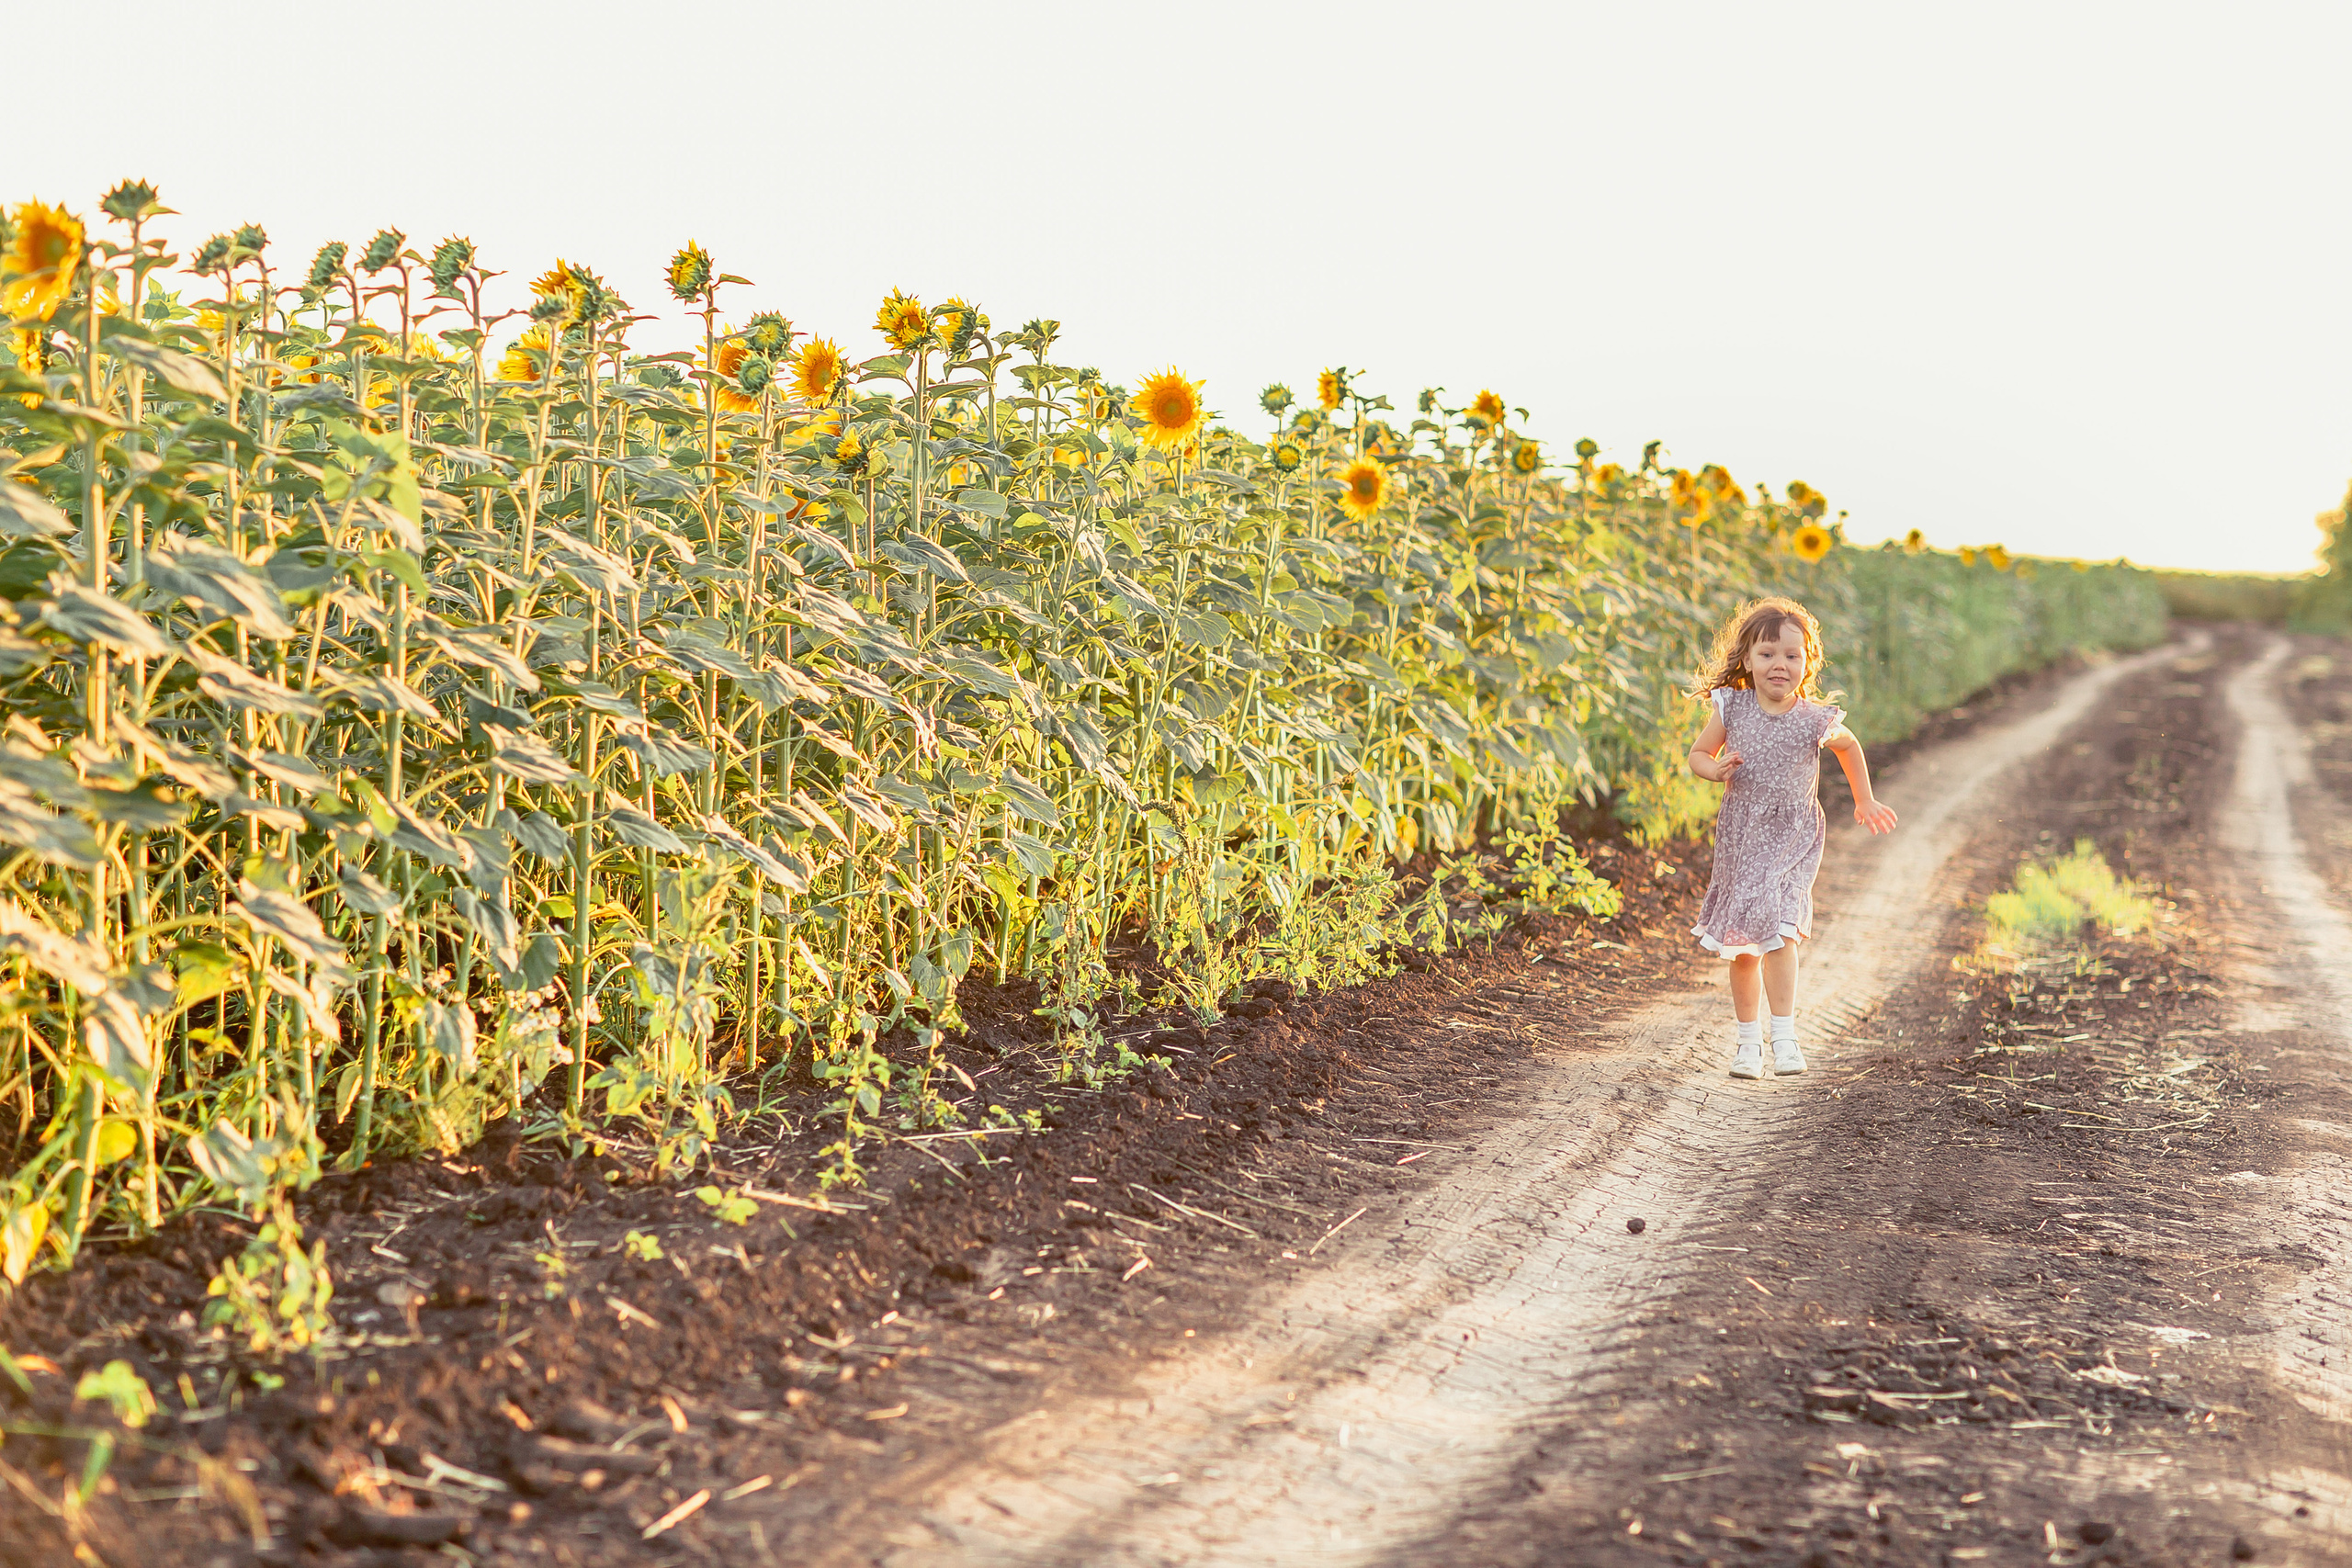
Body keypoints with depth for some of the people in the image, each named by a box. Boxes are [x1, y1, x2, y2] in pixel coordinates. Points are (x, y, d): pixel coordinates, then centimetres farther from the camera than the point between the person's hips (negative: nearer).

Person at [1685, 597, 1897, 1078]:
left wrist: (1864, 802, 20)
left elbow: (1849, 746, 12)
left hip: (1794, 842, -2)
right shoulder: (1731, 708, -8)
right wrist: (1716, 769, -17)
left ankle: (1784, 1038, -13)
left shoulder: (1815, 720, -11)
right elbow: (1698, 754, 6)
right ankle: (1749, 1040, 24)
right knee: (1741, 947, 9)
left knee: (1776, 933, -20)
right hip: (1739, 839, 2)